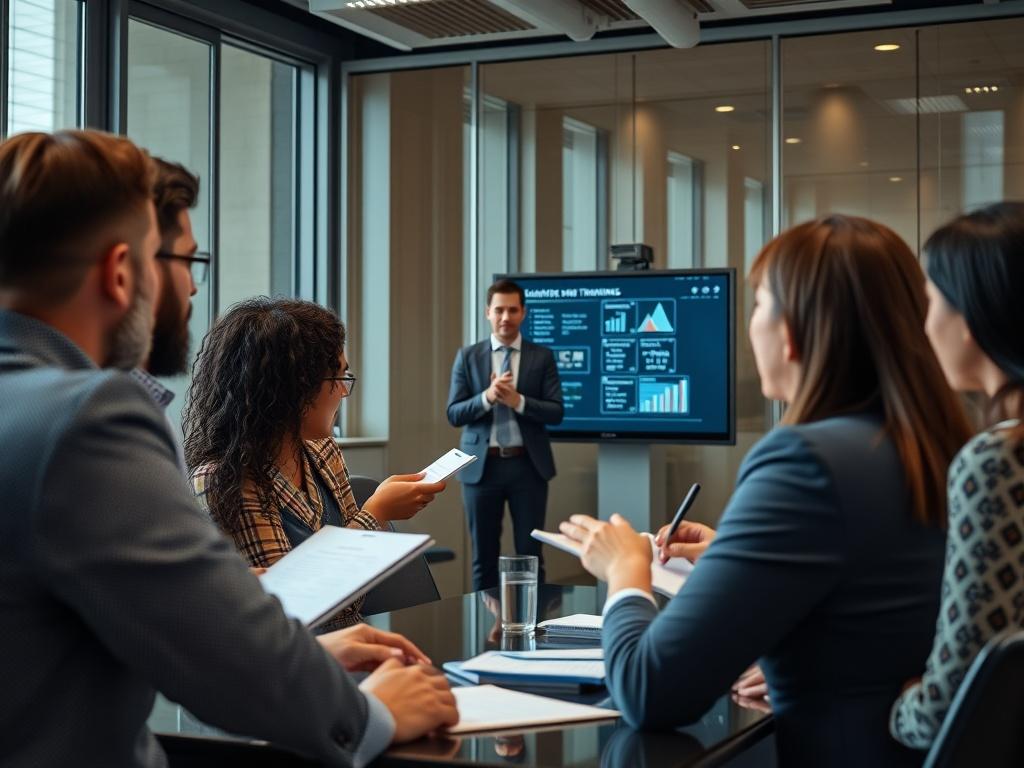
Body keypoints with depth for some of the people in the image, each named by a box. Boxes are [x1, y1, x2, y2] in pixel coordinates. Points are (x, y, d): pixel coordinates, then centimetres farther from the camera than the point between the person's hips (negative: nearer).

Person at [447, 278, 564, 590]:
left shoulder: (542, 357, 3)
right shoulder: (468, 356, 4)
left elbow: (556, 413, -3)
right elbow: (454, 414, -1)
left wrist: (518, 400, -18)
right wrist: (487, 397, -18)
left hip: (527, 465, 0)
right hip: (482, 465, 1)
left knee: (530, 553, 3)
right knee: (483, 555, 8)